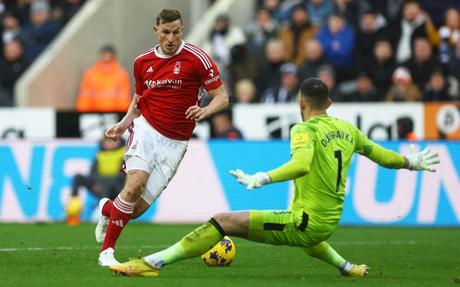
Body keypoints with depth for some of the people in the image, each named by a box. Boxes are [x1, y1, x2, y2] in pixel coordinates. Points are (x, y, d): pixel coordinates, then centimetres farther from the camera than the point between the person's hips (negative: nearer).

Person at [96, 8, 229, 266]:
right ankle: (107, 251, -17)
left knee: (140, 207, -5)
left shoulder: (197, 58, -6)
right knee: (135, 184, -26)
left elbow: (222, 97, -6)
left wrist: (205, 110, -27)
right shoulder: (143, 62, 6)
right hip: (146, 129, 1)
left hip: (174, 143, -1)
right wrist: (124, 123, 5)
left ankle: (108, 209, 32)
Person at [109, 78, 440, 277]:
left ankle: (152, 263, -24)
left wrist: (262, 178, -38)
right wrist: (412, 162, 38)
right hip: (328, 225, 7)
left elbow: (302, 164, -33)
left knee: (222, 222, -14)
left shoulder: (305, 130, -12)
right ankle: (346, 267, 50)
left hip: (304, 224, -7)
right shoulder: (347, 129, 9)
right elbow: (383, 156, 20)